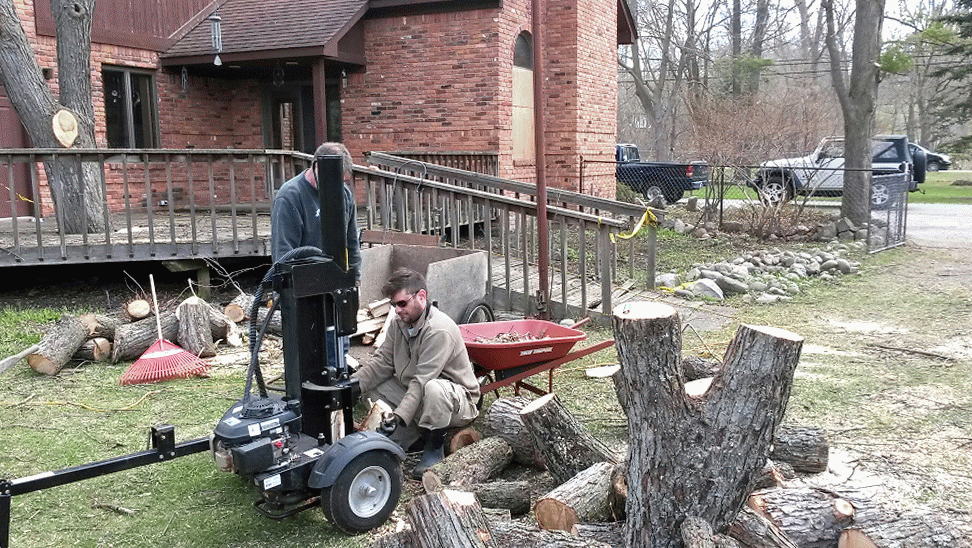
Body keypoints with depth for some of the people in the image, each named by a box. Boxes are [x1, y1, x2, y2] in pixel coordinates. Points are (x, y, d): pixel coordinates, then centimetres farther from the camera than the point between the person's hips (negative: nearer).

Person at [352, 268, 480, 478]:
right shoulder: (399, 324, 1)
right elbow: (383, 361, 2)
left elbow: (422, 381, -31)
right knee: (373, 386, -4)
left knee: (433, 389, -40)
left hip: (458, 400, -8)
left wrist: (400, 417, -38)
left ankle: (434, 447, -13)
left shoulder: (440, 330, -26)